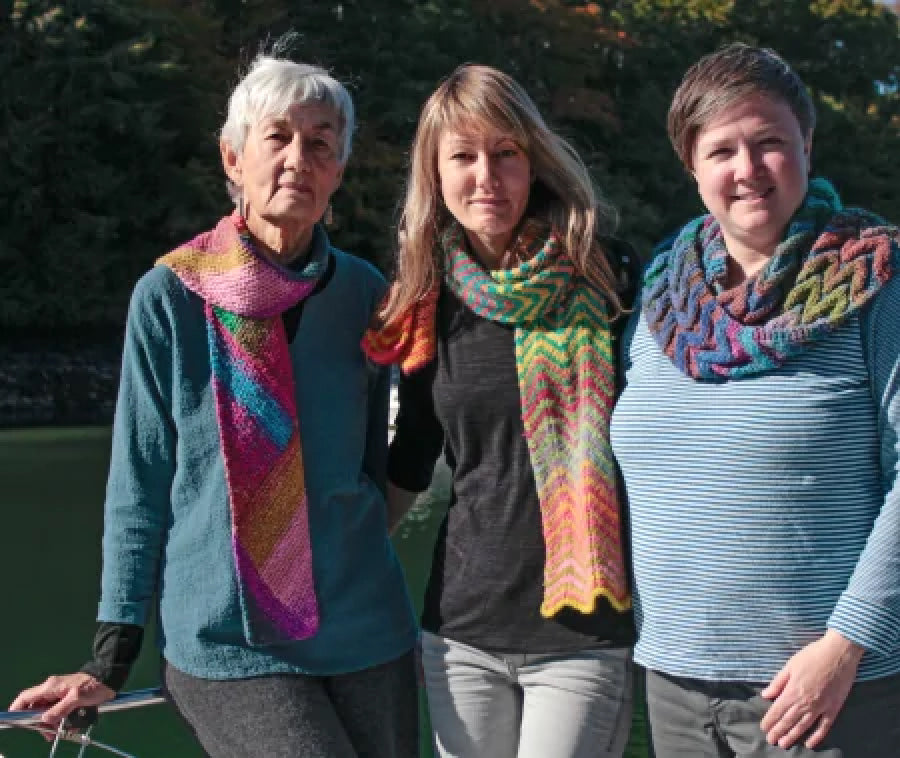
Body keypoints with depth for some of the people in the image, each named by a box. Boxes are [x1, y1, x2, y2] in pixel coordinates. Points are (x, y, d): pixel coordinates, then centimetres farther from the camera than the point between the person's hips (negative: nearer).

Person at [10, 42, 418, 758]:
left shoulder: (364, 294, 1)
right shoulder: (168, 298, -6)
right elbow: (139, 485, -2)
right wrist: (110, 660, -2)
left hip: (367, 640, 4)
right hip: (227, 646, -3)